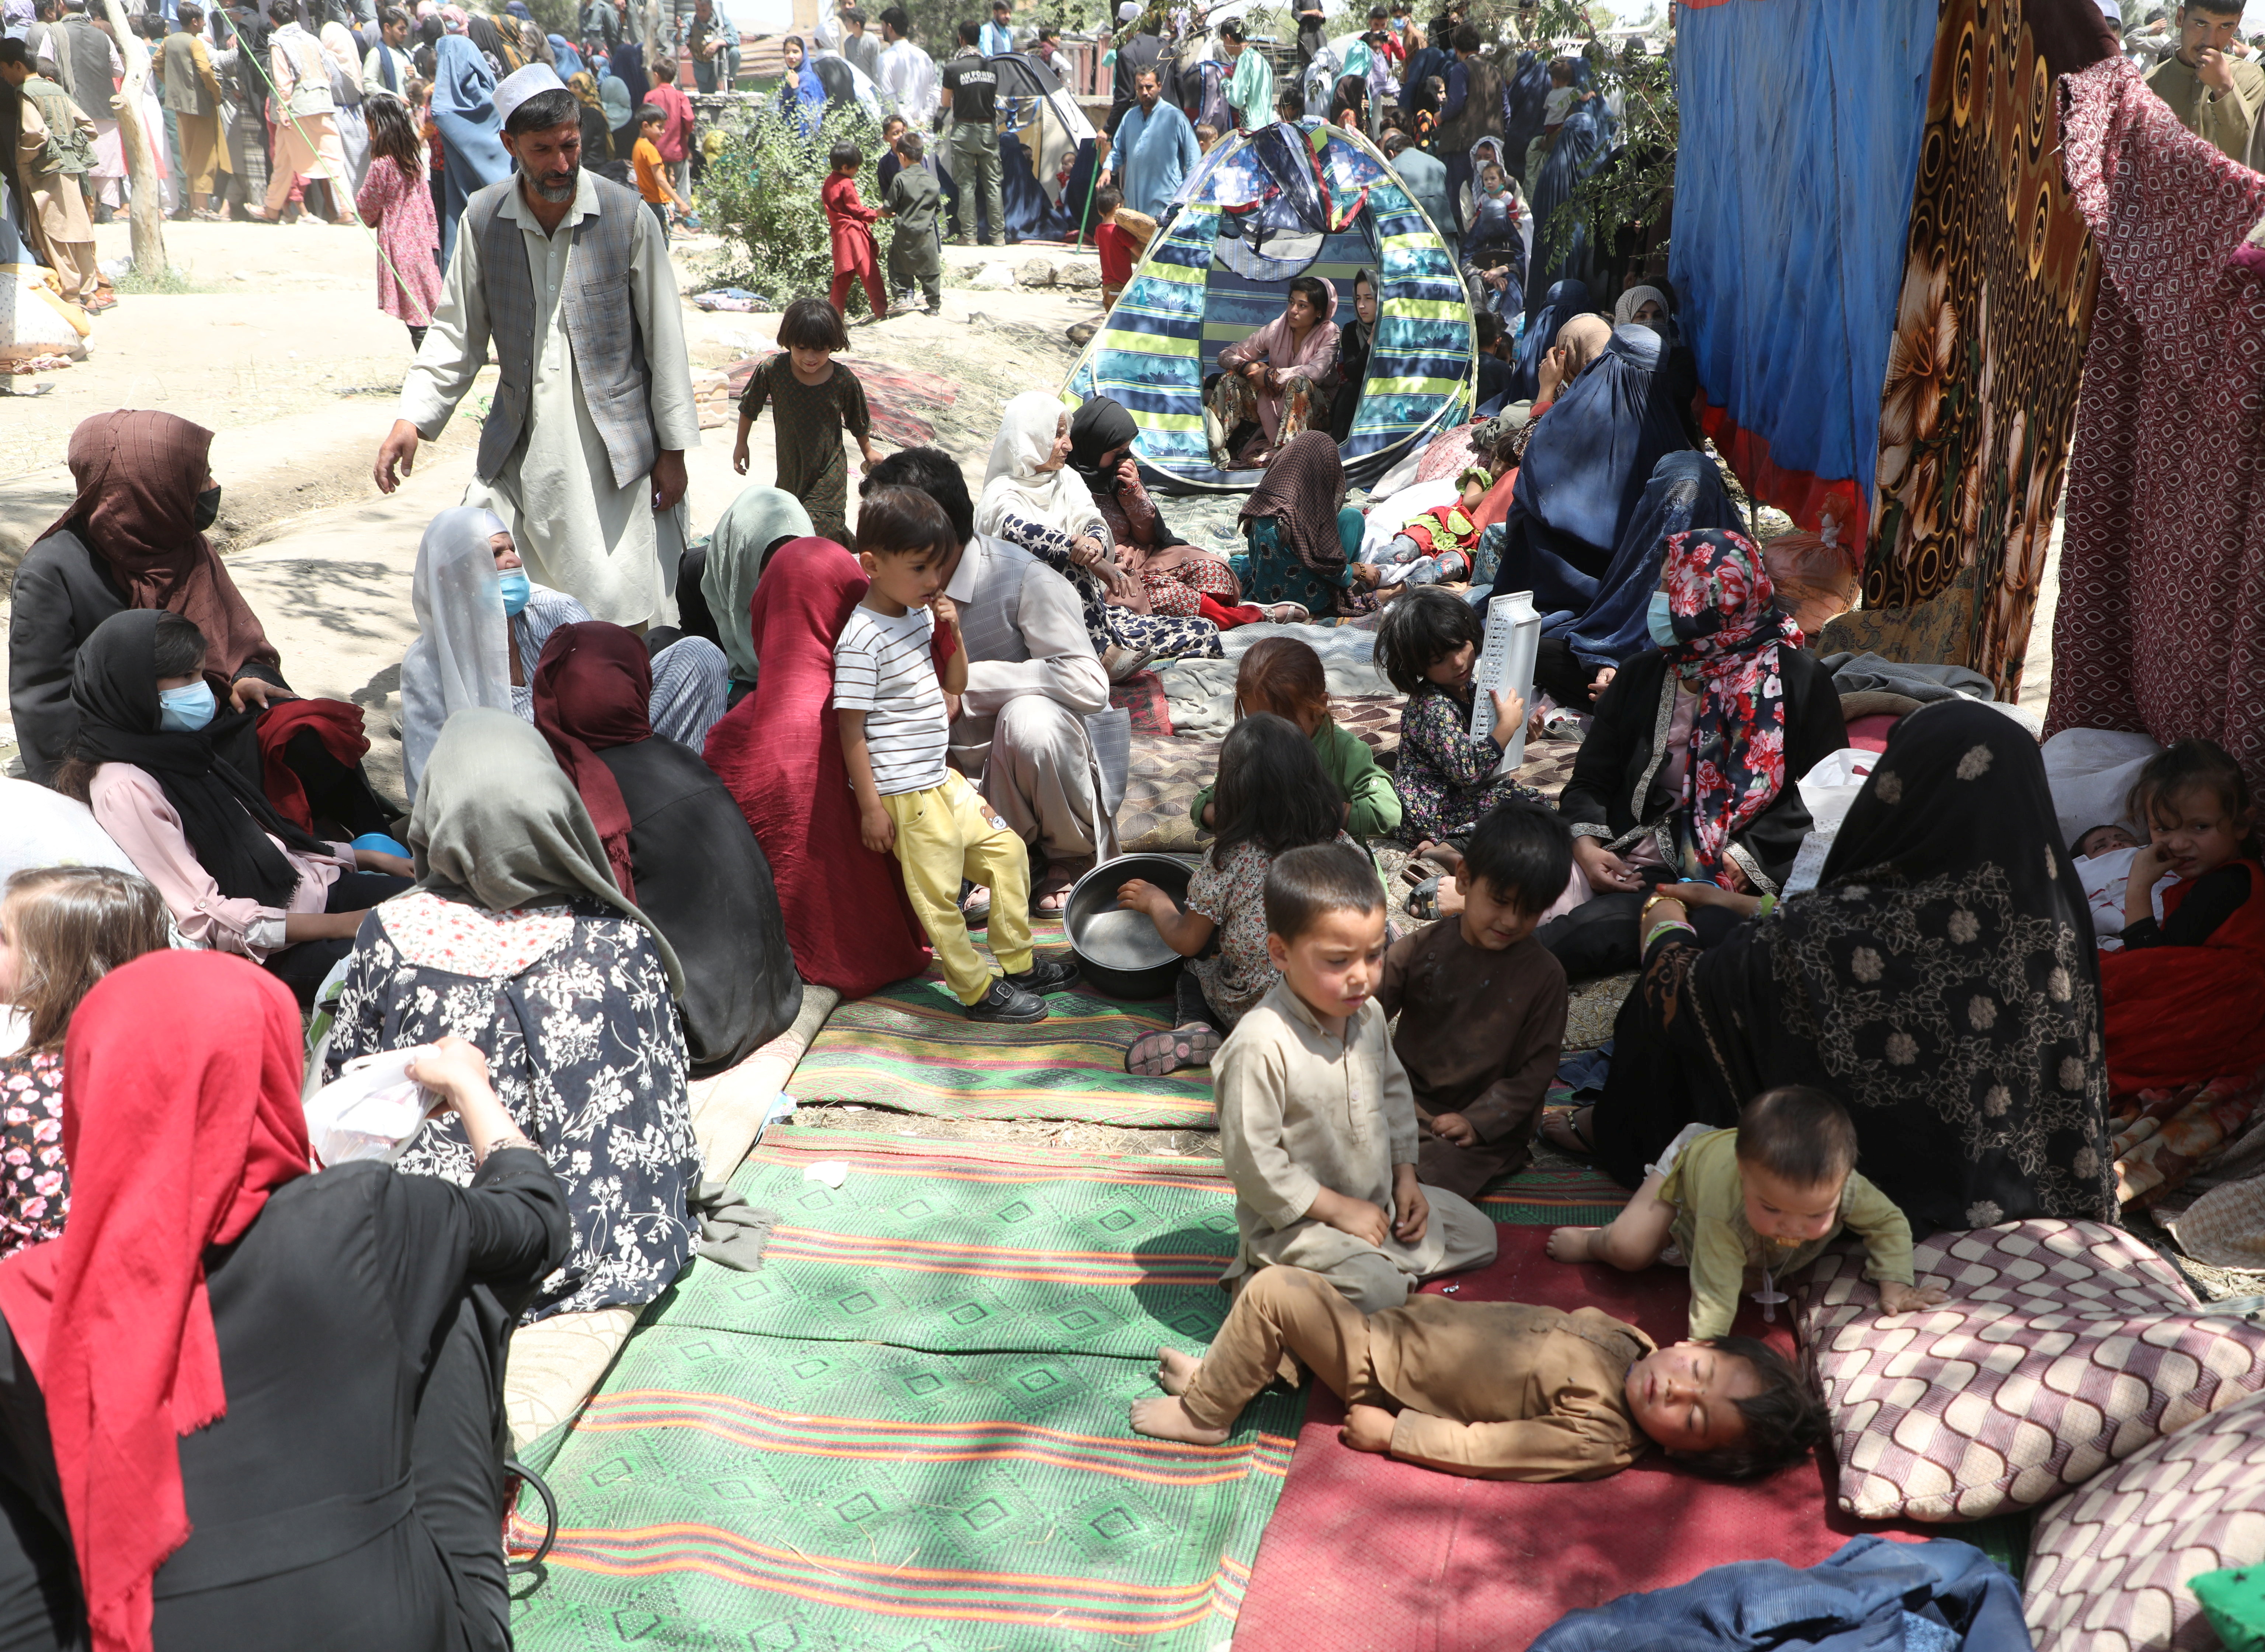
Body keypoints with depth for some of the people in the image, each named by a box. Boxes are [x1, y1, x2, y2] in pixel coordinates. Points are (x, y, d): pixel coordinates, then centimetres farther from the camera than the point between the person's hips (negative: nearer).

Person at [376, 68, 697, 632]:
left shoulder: (627, 215, -5)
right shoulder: (483, 219, 1)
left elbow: (665, 339, -1)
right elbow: (457, 331, 8)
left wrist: (673, 449, -1)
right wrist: (413, 418, -4)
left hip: (613, 453, -2)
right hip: (516, 450, 3)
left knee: (620, 619, -2)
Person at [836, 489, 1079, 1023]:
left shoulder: (921, 614, 7)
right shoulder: (862, 640, -19)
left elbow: (955, 685, 18)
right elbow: (850, 727, -18)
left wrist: (953, 633, -1)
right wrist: (870, 806, -16)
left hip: (943, 779, 10)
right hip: (905, 795, -9)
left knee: (1006, 851, 15)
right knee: (938, 892, 0)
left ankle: (1018, 962, 28)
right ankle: (978, 990, 13)